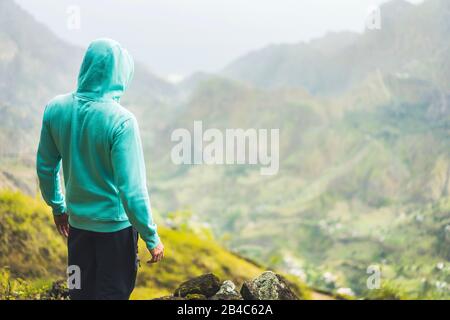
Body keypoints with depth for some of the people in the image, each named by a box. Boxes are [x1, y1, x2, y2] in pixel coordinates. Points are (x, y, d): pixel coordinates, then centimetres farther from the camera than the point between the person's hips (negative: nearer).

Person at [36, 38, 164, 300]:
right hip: (115, 225, -5)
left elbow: (46, 166, 4)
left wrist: (57, 207, 20)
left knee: (81, 291, 20)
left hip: (77, 222, 5)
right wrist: (152, 238, -12)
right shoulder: (121, 121, -24)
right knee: (113, 293, 10)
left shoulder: (56, 109, -8)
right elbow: (132, 189, -23)